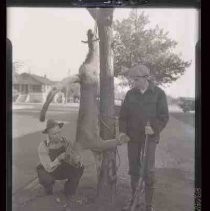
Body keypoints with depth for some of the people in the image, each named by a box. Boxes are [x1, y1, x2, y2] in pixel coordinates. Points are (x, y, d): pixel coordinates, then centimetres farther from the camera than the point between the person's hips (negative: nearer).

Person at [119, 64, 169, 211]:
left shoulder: (158, 93, -5)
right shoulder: (130, 94, 4)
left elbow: (164, 116, -6)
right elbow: (123, 115, 7)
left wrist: (154, 129, -21)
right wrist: (123, 131, -5)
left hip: (149, 137, -3)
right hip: (132, 136, 3)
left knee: (148, 170, -3)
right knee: (134, 169, 11)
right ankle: (133, 198, 27)